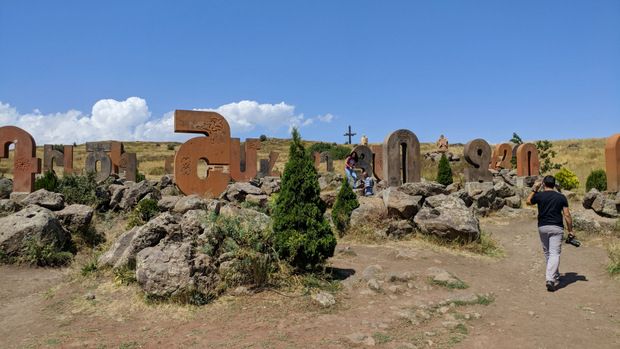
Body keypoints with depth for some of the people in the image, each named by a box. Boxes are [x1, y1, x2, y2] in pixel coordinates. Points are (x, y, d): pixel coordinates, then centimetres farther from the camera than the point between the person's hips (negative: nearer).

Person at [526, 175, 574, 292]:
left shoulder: (538, 196, -1)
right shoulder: (561, 197, 1)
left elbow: (528, 201, 20)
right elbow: (567, 215, 0)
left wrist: (534, 190, 25)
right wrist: (570, 230, 7)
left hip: (542, 227, 1)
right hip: (556, 227, -1)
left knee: (547, 253, 18)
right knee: (555, 253, -5)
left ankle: (555, 276, 31)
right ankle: (550, 279, -20)